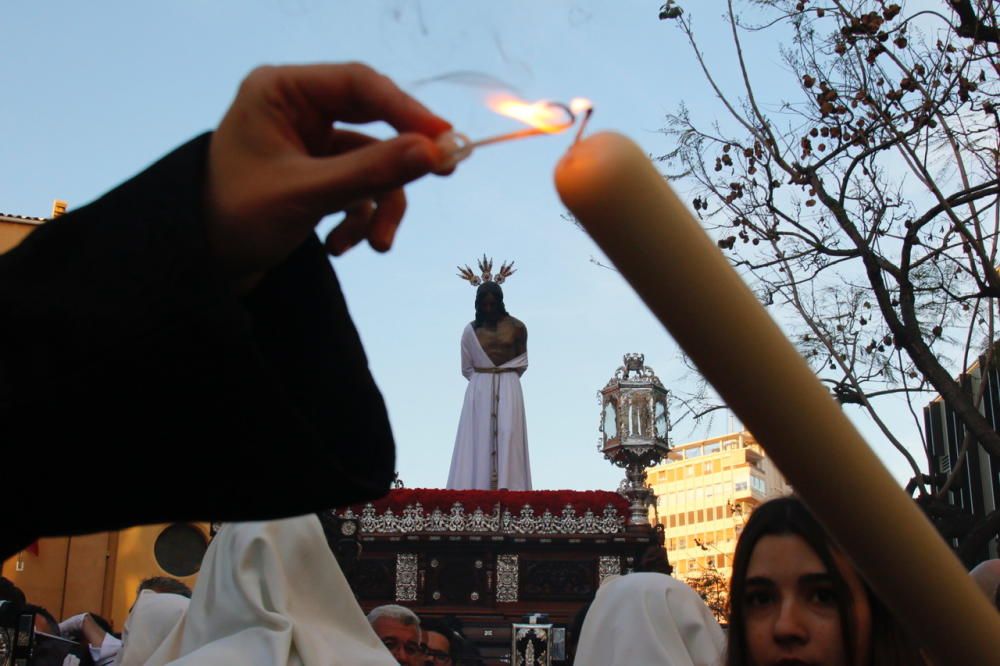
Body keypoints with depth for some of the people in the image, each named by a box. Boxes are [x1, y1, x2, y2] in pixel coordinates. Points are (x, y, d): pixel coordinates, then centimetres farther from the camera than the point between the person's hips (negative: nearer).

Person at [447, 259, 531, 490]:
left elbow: (522, 362, 11)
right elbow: (467, 368, 11)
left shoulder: (516, 327, 2)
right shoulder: (471, 331, 5)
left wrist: (505, 378, 3)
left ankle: (506, 489, -11)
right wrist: (484, 380, 5)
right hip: (479, 392, 1)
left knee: (507, 438, -8)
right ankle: (478, 490, -4)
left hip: (508, 391, -1)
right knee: (480, 441, -3)